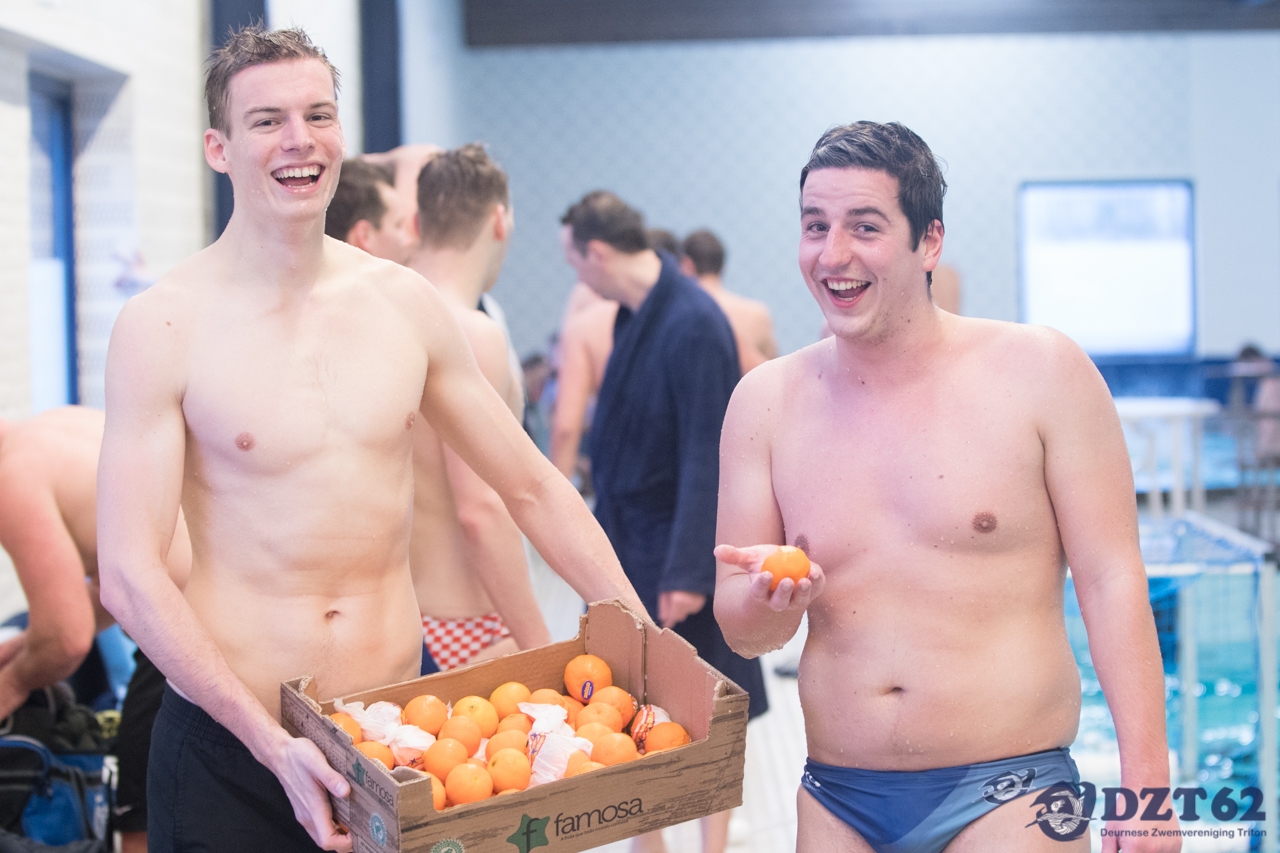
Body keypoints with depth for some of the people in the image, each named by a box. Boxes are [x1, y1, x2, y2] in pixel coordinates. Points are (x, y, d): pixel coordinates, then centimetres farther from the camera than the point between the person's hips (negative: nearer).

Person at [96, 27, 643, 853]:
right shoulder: (164, 325, -9)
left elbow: (535, 488, 10)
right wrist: (272, 743, -21)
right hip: (231, 745, -3)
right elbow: (129, 576, -13)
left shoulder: (405, 303, 3)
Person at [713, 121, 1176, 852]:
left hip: (1007, 793, -3)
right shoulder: (766, 402, 3)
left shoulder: (1042, 372, -4)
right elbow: (743, 634, 7)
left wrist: (1145, 786, -10)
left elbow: (1113, 581, -5)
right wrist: (768, 599, -17)